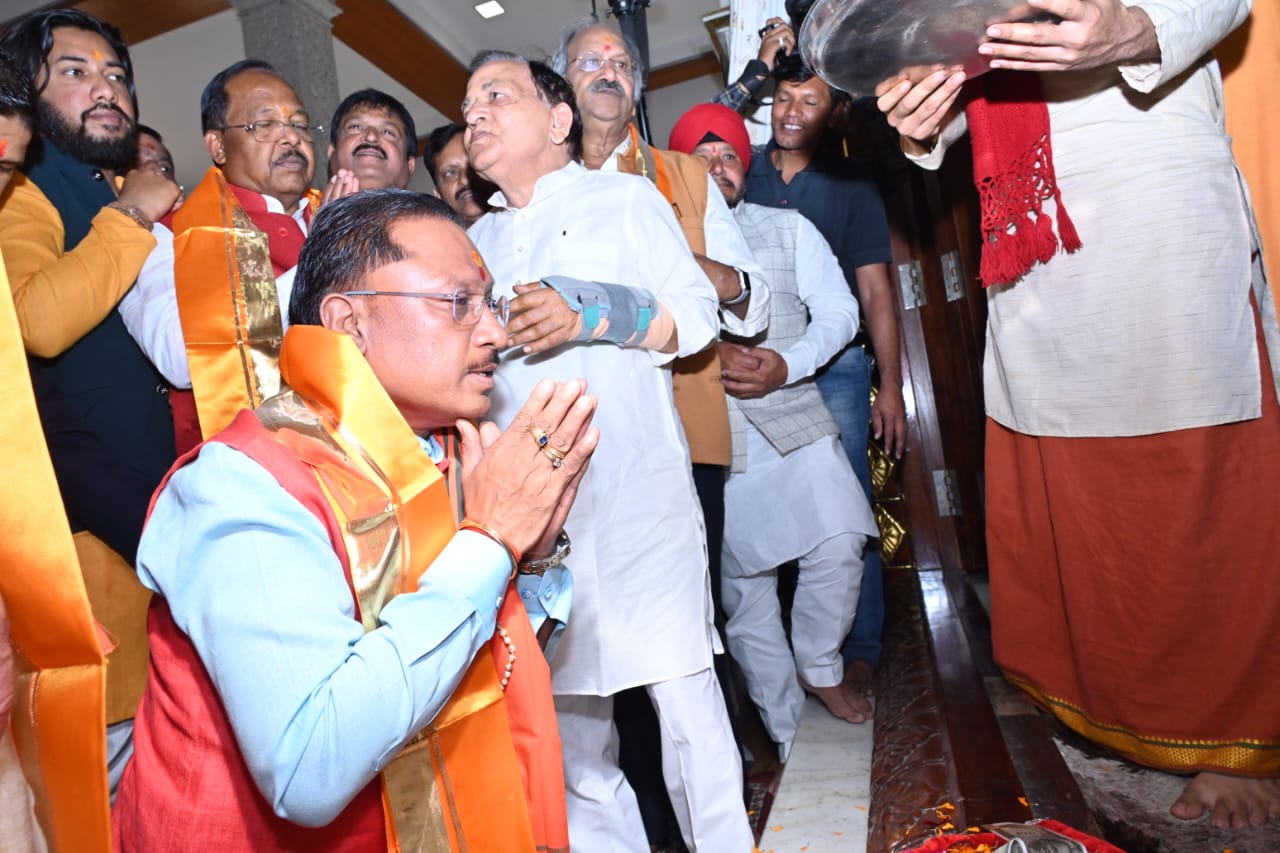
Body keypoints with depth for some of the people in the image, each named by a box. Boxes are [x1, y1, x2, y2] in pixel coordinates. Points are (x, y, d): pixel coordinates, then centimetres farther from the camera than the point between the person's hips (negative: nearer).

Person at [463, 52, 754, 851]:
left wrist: (589, 317, -12)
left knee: (684, 696, -2)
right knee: (567, 709, 11)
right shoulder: (476, 242, 22)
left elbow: (698, 312, 0)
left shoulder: (627, 198, 10)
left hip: (638, 493, -4)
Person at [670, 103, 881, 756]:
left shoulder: (789, 228, 13)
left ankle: (820, 665, 16)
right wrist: (707, 358, -15)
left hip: (792, 418, 1)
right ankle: (787, 736, 21)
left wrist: (786, 364, -11)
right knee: (742, 591, 5)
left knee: (838, 544, -15)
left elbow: (838, 310, 6)